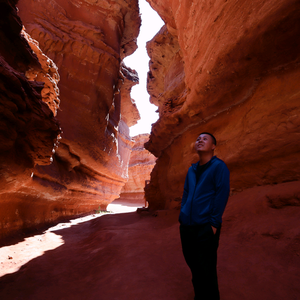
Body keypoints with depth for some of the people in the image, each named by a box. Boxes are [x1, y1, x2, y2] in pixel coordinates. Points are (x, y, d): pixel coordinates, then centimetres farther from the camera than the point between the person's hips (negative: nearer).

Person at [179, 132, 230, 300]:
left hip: (206, 227, -6)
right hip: (187, 226, 6)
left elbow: (222, 195, -11)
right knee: (193, 264, 18)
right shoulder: (192, 170, 12)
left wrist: (214, 223, -14)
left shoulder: (219, 166, -6)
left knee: (206, 269, 4)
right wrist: (183, 216, 10)